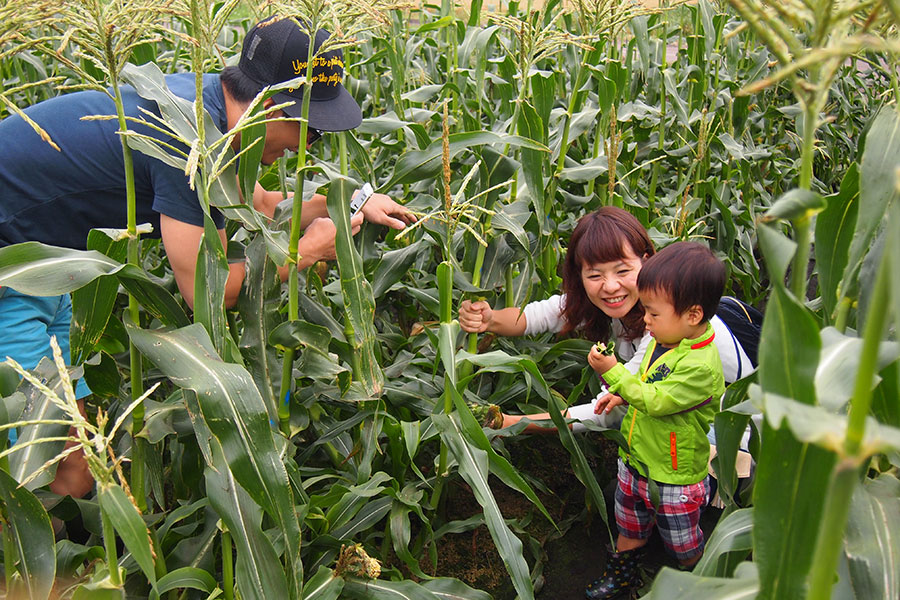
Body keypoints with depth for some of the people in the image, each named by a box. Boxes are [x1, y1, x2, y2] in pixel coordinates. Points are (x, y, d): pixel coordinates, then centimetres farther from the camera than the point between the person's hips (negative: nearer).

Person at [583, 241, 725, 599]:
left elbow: (654, 401, -31)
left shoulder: (701, 366, -31)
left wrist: (613, 372, -30)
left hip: (674, 476, -7)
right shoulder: (664, 340, -3)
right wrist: (624, 395, -3)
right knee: (630, 527, 27)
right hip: (635, 459, 8)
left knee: (684, 545, 18)